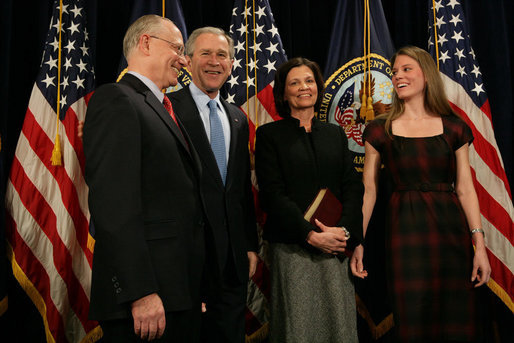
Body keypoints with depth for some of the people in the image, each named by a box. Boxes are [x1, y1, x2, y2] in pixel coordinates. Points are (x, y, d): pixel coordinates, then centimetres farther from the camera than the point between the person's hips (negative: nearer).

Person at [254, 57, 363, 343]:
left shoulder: (335, 133, 14)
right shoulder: (269, 134, 1)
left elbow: (353, 187, 8)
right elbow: (273, 194, -7)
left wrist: (345, 231, -9)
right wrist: (311, 235, -15)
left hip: (336, 247, 4)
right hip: (292, 248, -3)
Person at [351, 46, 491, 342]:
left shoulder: (454, 128, 7)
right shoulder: (381, 130, 4)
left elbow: (465, 189, 5)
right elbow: (368, 190, 3)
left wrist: (479, 245, -1)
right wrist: (357, 242, -3)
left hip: (451, 228, 1)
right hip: (406, 228, -1)